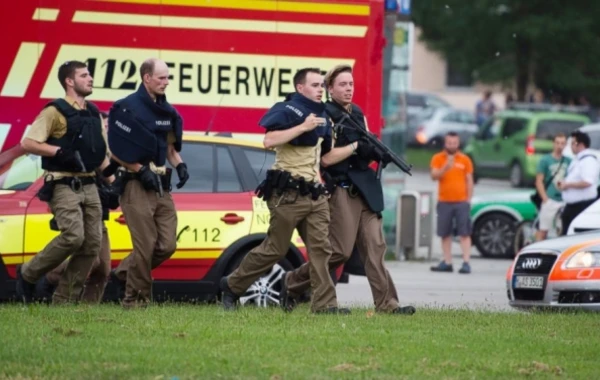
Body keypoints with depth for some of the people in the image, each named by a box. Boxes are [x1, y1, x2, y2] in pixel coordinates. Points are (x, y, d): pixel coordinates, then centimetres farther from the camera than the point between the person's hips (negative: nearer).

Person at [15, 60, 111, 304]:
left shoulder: (94, 114, 17)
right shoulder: (55, 112, -6)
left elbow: (100, 153, 23)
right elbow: (28, 143, -12)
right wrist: (60, 151, -20)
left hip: (89, 186, 7)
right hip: (64, 185, -7)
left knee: (92, 244, -1)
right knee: (73, 236, -21)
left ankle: (65, 300, 6)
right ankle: (28, 274, -1)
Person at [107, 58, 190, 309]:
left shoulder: (166, 111, 13)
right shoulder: (128, 108, -10)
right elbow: (116, 150, -12)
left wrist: (179, 165, 4)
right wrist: (141, 170, -16)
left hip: (161, 186, 7)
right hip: (137, 185, -7)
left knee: (167, 245, 4)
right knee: (145, 246, -8)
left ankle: (123, 273, 22)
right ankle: (136, 300, 4)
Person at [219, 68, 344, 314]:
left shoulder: (321, 115, 17)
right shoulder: (287, 111, -9)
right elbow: (269, 141, -25)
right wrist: (302, 127, -25)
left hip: (314, 194, 7)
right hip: (288, 194, -7)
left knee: (320, 248, -3)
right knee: (274, 250, -1)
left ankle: (324, 304, -6)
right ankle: (232, 285, 16)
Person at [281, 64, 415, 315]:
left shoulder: (358, 113, 17)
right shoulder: (326, 116, -6)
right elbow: (326, 158, -13)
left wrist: (380, 154, 1)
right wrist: (356, 146, -15)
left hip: (365, 188, 7)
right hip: (341, 189, -7)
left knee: (375, 247, -2)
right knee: (340, 251, -7)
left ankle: (386, 303, -7)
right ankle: (293, 283, 11)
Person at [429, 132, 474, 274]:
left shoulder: (465, 160, 6)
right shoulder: (437, 158, 5)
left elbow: (469, 181, 8)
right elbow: (434, 176, -9)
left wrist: (469, 200, 2)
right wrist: (446, 167, -26)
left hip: (461, 202, -1)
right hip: (444, 202, 1)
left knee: (465, 233, -7)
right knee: (445, 233, 4)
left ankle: (466, 263, -10)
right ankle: (447, 262, 10)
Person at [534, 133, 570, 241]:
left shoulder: (568, 161, 10)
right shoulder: (545, 160, -1)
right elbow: (539, 182, -3)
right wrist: (545, 199, -11)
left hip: (564, 201, 4)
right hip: (550, 201, -4)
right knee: (543, 230, -5)